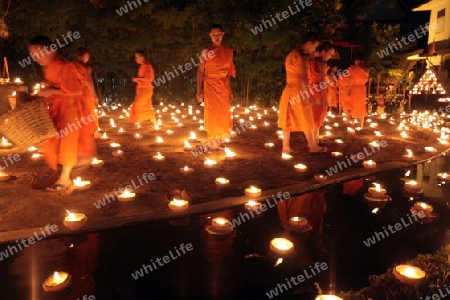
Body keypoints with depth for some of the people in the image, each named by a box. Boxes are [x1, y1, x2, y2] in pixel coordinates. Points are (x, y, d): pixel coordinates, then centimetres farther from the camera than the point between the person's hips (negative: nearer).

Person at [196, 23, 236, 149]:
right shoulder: (206, 51, -3)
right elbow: (200, 71, -4)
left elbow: (228, 72, 13)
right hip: (210, 87, -4)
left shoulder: (228, 51, 8)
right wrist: (199, 91, -10)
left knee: (224, 114, 5)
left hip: (224, 87, 4)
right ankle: (213, 141, 11)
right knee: (212, 114, -1)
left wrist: (230, 90, 11)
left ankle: (220, 137, 25)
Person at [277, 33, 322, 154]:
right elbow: (303, 79, -18)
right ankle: (313, 146, 16)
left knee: (288, 120, 9)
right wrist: (307, 97, -17)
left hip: (289, 90, 9)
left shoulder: (293, 54, 14)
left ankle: (286, 147, 12)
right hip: (298, 91, -9)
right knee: (306, 120, 4)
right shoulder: (302, 56, -14)